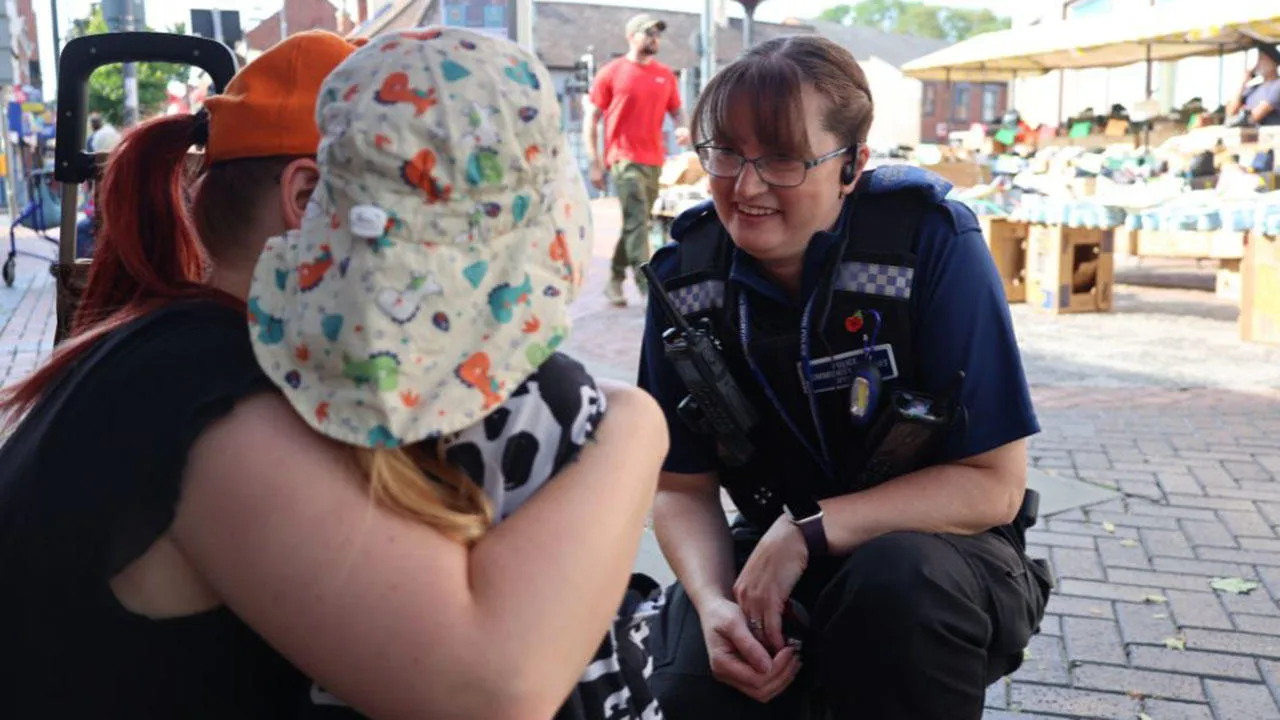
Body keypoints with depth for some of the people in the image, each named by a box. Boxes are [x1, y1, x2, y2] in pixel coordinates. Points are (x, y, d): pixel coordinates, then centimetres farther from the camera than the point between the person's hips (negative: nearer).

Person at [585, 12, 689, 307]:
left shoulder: (666, 75, 12)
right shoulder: (611, 72, -1)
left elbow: (676, 111, 19)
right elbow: (592, 119, 0)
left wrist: (683, 128, -6)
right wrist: (595, 163, -5)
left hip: (654, 161, 5)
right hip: (624, 159, -5)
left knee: (636, 224, 12)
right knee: (637, 222, -13)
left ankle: (615, 281, 25)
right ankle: (647, 286, -13)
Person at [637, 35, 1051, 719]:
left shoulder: (933, 244, -20)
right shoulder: (687, 272, -9)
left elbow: (993, 484, -17)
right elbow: (682, 486, -2)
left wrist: (808, 531, -24)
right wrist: (712, 600, -22)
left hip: (935, 543, -2)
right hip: (774, 556, 2)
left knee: (897, 578, -35)